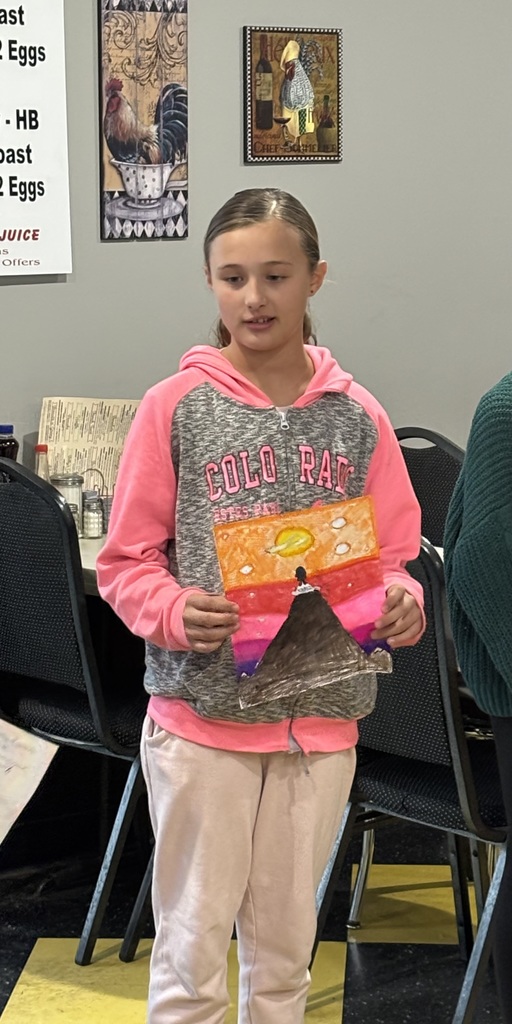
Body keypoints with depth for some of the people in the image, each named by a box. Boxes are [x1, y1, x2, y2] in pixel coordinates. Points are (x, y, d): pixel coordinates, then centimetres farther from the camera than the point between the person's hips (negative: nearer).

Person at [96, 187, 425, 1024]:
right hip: (201, 717, -2)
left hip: (321, 722, 3)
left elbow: (393, 560, 8)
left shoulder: (356, 417, 2)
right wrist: (176, 612, -22)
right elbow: (124, 563, -3)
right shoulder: (174, 407, -5)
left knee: (286, 940, 15)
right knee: (194, 941, 5)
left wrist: (399, 604, -14)